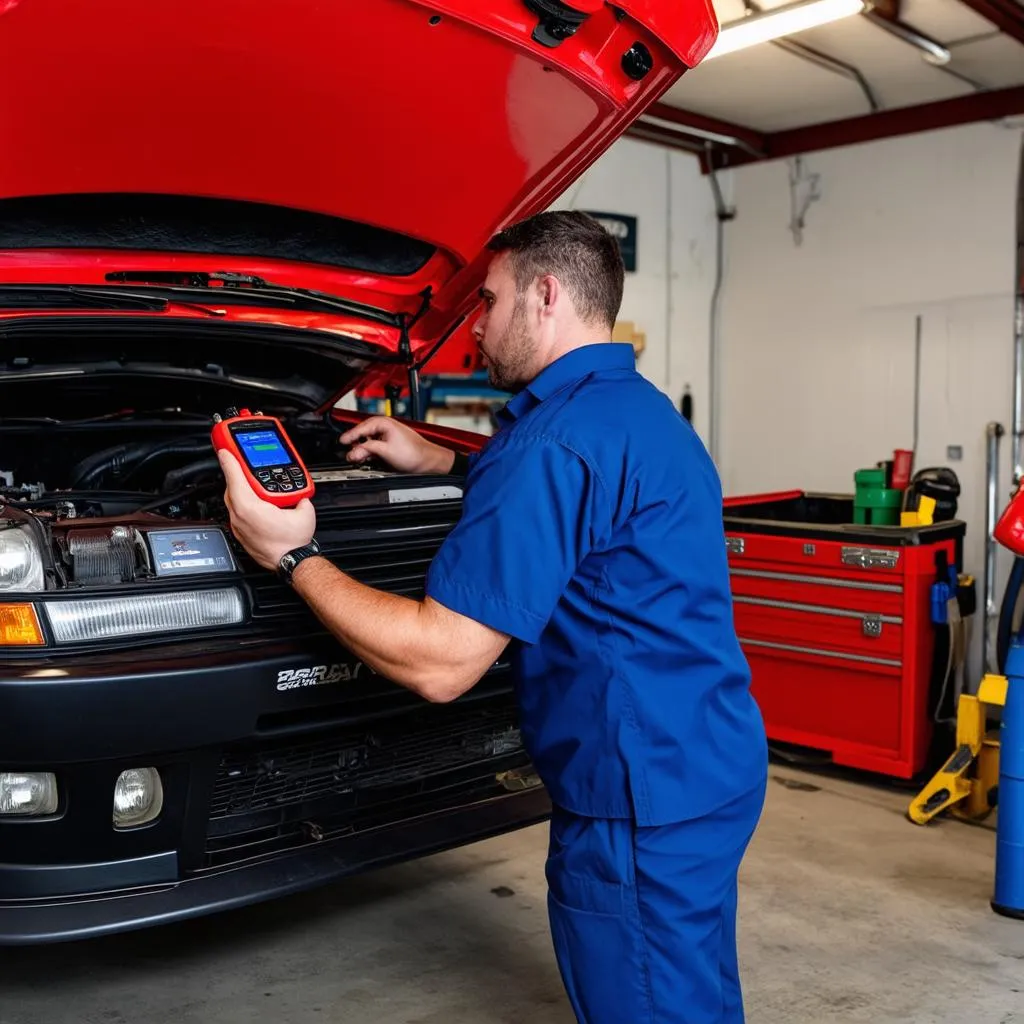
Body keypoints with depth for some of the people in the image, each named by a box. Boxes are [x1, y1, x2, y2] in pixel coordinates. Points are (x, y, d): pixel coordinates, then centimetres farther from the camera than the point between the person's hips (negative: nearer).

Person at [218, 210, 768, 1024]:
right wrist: (440, 463, 26)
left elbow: (439, 663, -23)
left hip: (643, 800, -10)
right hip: (707, 768, 10)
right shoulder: (643, 412, 11)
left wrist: (291, 556, -12)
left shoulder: (558, 439, -22)